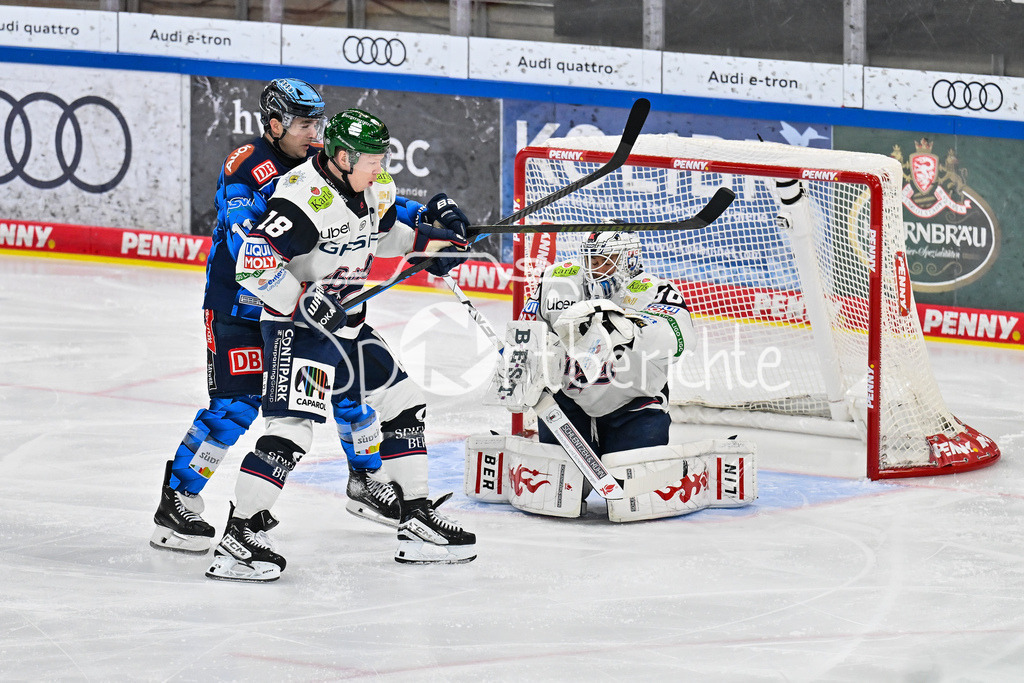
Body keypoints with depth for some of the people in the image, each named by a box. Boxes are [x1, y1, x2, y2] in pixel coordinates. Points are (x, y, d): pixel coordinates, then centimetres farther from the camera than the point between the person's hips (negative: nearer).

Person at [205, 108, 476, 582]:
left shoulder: (374, 188, 4)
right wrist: (304, 303, -33)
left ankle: (418, 523, 22)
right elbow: (254, 264, -30)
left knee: (403, 406, 13)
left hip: (348, 324, 9)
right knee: (291, 429, -20)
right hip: (298, 327, -9)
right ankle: (237, 539, -17)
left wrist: (430, 235, 11)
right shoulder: (304, 197, -25)